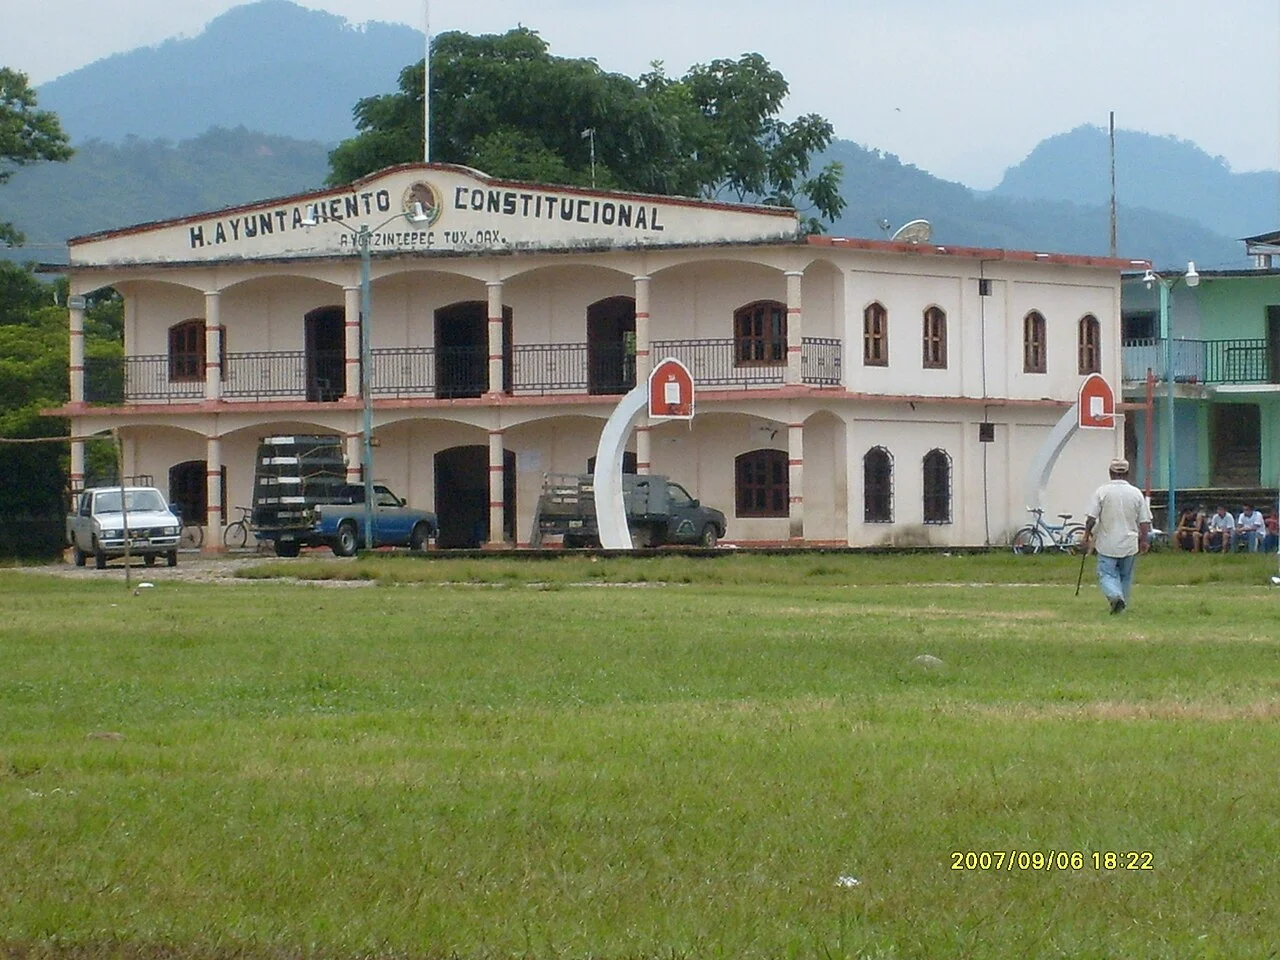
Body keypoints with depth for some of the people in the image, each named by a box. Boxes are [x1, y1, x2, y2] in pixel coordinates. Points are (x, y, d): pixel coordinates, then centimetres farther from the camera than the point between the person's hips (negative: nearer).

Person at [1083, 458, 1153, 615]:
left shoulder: (1102, 491, -7)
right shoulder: (1136, 493, 0)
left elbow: (1091, 518, -9)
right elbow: (1144, 521, 2)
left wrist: (1087, 533, 8)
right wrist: (1144, 540, 13)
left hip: (1107, 544, -2)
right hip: (1129, 544, 2)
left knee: (1106, 574, -1)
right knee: (1126, 577, 16)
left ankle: (1115, 595, -27)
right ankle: (1121, 607, 17)